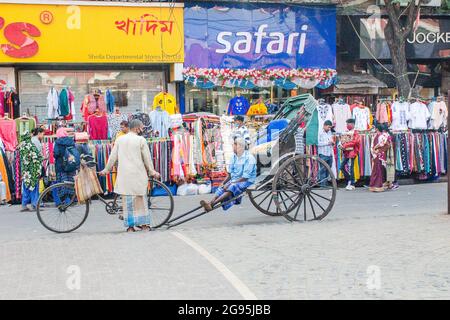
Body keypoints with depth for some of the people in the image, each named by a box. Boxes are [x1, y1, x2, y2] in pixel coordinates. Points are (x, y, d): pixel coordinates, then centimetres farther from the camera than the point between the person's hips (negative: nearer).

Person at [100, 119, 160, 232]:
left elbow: (113, 157, 10)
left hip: (124, 175, 3)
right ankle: (144, 224, 10)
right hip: (138, 174, -3)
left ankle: (130, 226, 5)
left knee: (127, 200, 5)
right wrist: (152, 172, 10)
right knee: (141, 199, 7)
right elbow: (147, 158, -1)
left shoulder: (120, 139, 8)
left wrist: (106, 170, 21)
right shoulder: (141, 140, -3)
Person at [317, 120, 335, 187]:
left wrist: (332, 142, 4)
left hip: (330, 154, 7)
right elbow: (318, 143, -17)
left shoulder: (329, 132, 16)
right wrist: (327, 142, -16)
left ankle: (325, 183, 16)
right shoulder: (320, 133, -8)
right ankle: (322, 184, -2)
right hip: (323, 154, -7)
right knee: (323, 169, -5)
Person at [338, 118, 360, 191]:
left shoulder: (355, 133, -7)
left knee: (350, 168, -7)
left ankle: (352, 184, 0)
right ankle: (349, 181, 19)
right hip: (346, 152, 8)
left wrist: (345, 145, -20)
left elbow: (354, 142, -19)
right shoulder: (346, 132, 15)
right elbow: (342, 140, 18)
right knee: (342, 167, 6)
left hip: (351, 152, -8)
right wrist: (340, 145, -5)